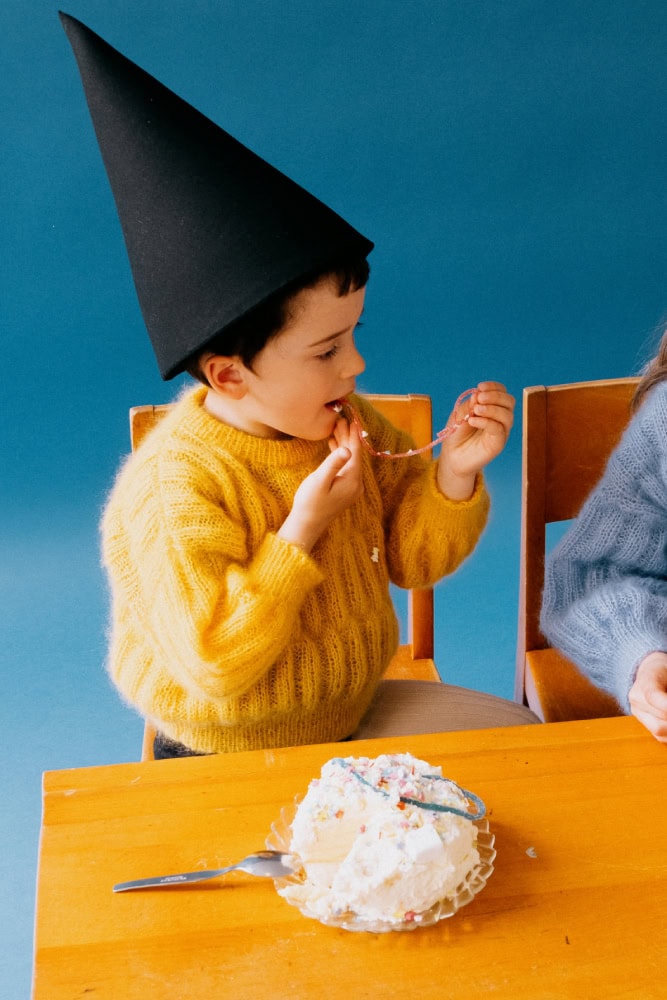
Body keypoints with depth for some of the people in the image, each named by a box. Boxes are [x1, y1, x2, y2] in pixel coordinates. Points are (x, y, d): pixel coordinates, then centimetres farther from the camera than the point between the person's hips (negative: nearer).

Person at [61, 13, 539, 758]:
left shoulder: (343, 426, -5)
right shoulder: (174, 493, -27)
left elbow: (414, 557, 4)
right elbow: (213, 662, -28)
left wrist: (454, 476, -16)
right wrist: (302, 528, -31)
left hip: (353, 718, 7)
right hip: (228, 771, -6)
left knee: (518, 733, 8)